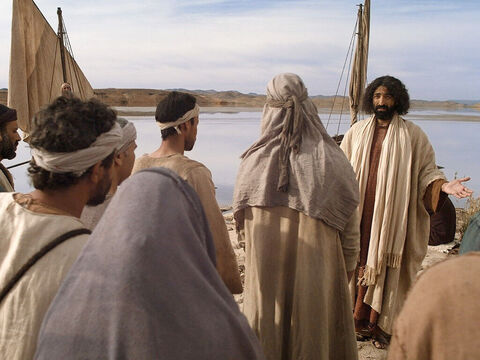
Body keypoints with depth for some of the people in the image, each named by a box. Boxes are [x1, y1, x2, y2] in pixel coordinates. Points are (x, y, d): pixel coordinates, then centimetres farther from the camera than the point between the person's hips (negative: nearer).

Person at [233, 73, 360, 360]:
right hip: (317, 279, 0)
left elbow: (243, 227, 0)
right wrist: (345, 274, 11)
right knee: (314, 337, 17)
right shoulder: (332, 161, -12)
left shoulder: (254, 162, -11)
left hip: (266, 276, 1)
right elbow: (350, 231, -5)